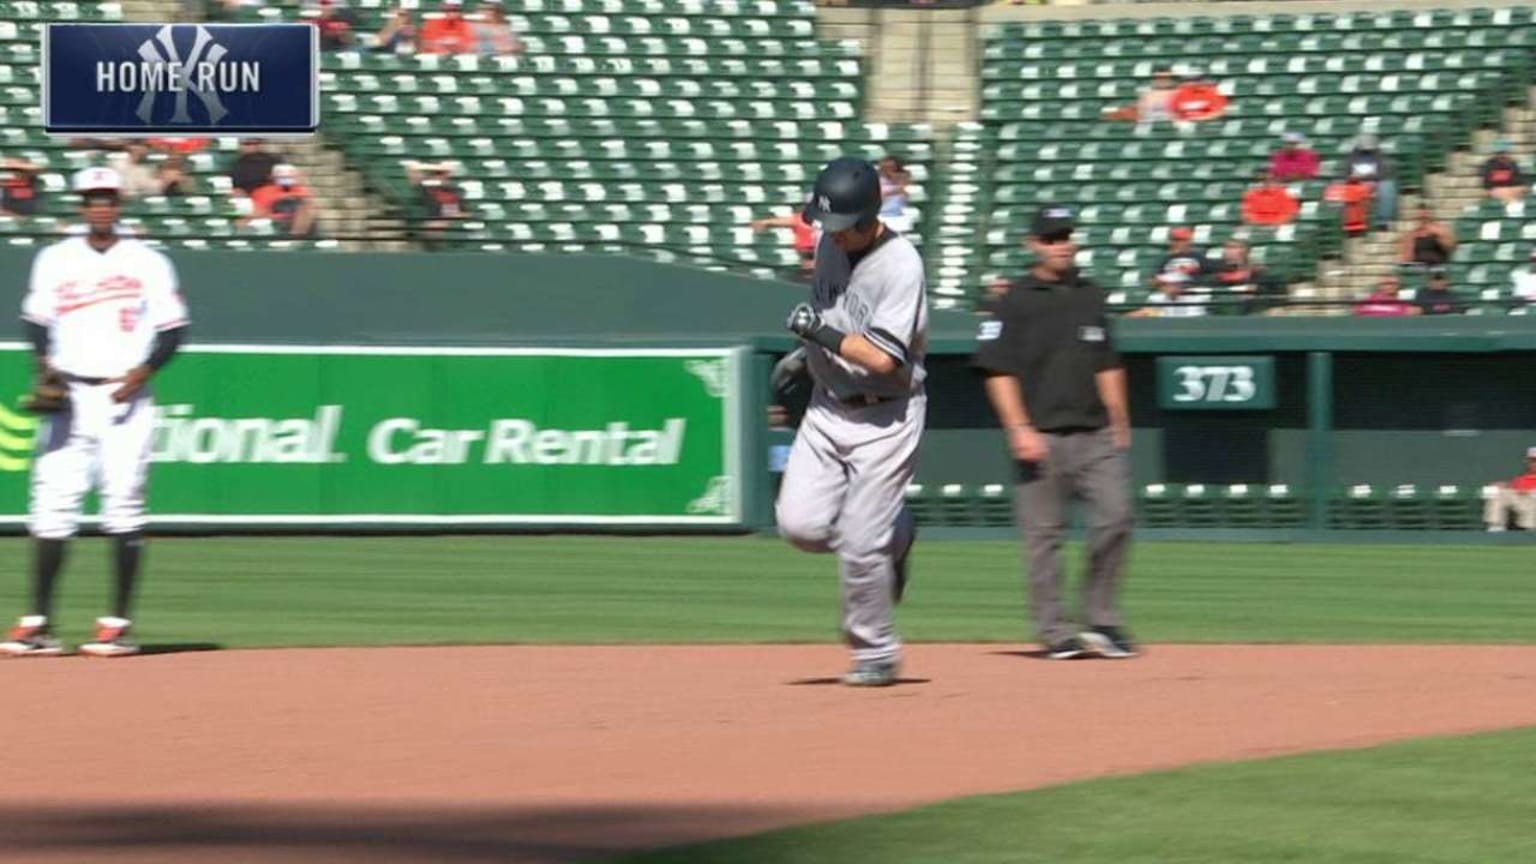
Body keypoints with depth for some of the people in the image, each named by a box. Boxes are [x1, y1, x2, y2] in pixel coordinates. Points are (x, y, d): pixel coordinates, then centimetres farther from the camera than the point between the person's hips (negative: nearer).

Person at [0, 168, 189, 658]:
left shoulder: (148, 263, 5)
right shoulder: (55, 260, 10)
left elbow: (172, 331, 4)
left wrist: (142, 371, -11)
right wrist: (44, 364, -6)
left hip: (125, 398, -1)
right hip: (69, 397, 2)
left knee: (123, 506, -4)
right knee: (52, 504, -5)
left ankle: (119, 623, 1)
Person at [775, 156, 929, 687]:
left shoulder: (901, 266, -20)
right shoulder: (829, 243, 4)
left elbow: (882, 357, -27)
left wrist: (820, 332, -20)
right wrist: (804, 351, 18)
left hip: (885, 417, -7)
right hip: (828, 407, 7)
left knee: (861, 542, -8)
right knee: (801, 524, -7)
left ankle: (875, 654, 10)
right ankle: (892, 536, 21)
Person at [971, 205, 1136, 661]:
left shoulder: (1090, 296, 16)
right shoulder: (1016, 302, 0)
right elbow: (999, 371, -5)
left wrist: (1119, 426, 18)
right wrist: (1020, 429, -14)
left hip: (1094, 435, 4)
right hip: (1042, 436, -4)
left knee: (1115, 515, -9)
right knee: (1044, 534, -2)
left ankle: (1101, 619, 4)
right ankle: (1055, 631, 4)